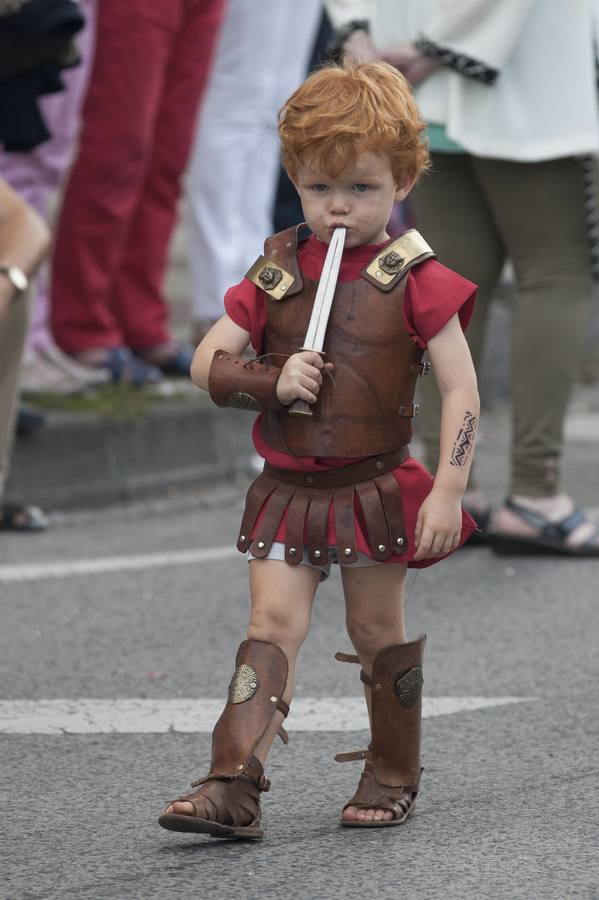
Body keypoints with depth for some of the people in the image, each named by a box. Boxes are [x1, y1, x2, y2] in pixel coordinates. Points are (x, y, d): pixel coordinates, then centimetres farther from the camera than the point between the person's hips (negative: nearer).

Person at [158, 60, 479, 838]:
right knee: (274, 622, -6)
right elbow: (206, 361, 5)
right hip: (287, 488, 2)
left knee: (377, 630, 9)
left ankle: (393, 775, 25)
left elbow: (460, 388, -8)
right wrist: (272, 380, -14)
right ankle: (233, 785, -14)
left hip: (377, 491, -2)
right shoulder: (276, 275, 3)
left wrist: (448, 490, -15)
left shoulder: (414, 280, -7)